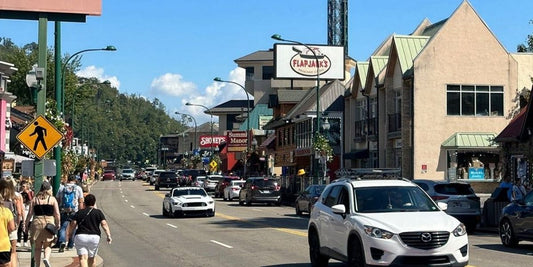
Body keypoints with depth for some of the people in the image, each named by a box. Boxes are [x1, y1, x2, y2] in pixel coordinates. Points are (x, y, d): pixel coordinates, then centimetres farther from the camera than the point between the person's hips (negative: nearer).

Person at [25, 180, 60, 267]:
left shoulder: (35, 199, 6)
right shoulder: (52, 199, 2)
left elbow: (30, 213, 3)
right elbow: (57, 214, -3)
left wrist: (26, 224, 12)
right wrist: (57, 224, 9)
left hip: (37, 222, 1)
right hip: (49, 223, -1)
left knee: (37, 247, 11)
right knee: (48, 245, 10)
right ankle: (46, 258, -17)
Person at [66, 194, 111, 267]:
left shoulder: (79, 213, 9)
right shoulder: (98, 212, 8)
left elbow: (72, 225, 0)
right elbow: (104, 224, -4)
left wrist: (69, 235, 5)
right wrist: (108, 235, -9)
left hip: (80, 236, -1)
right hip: (94, 236, 1)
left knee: (82, 258, -9)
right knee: (91, 259, 18)